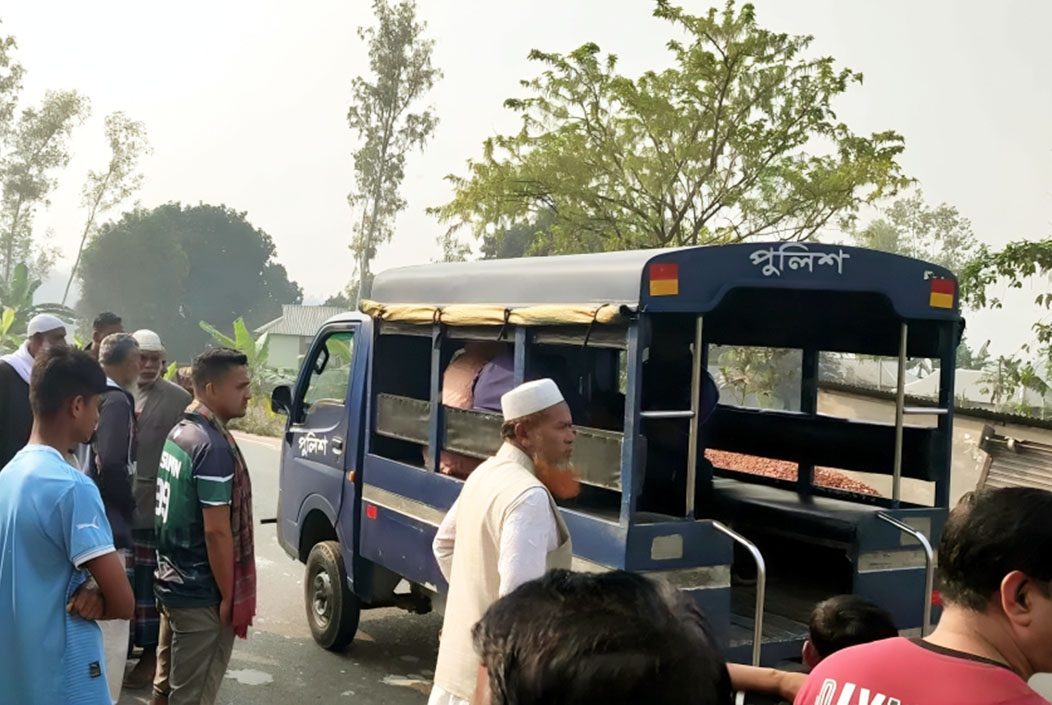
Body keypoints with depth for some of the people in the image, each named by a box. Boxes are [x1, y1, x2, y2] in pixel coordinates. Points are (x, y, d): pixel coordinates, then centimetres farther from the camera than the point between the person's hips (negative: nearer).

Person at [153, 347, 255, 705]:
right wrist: (229, 596, -14)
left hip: (171, 583, 9)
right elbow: (216, 531, -22)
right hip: (202, 595, -9)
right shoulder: (214, 446, -22)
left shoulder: (178, 433, 7)